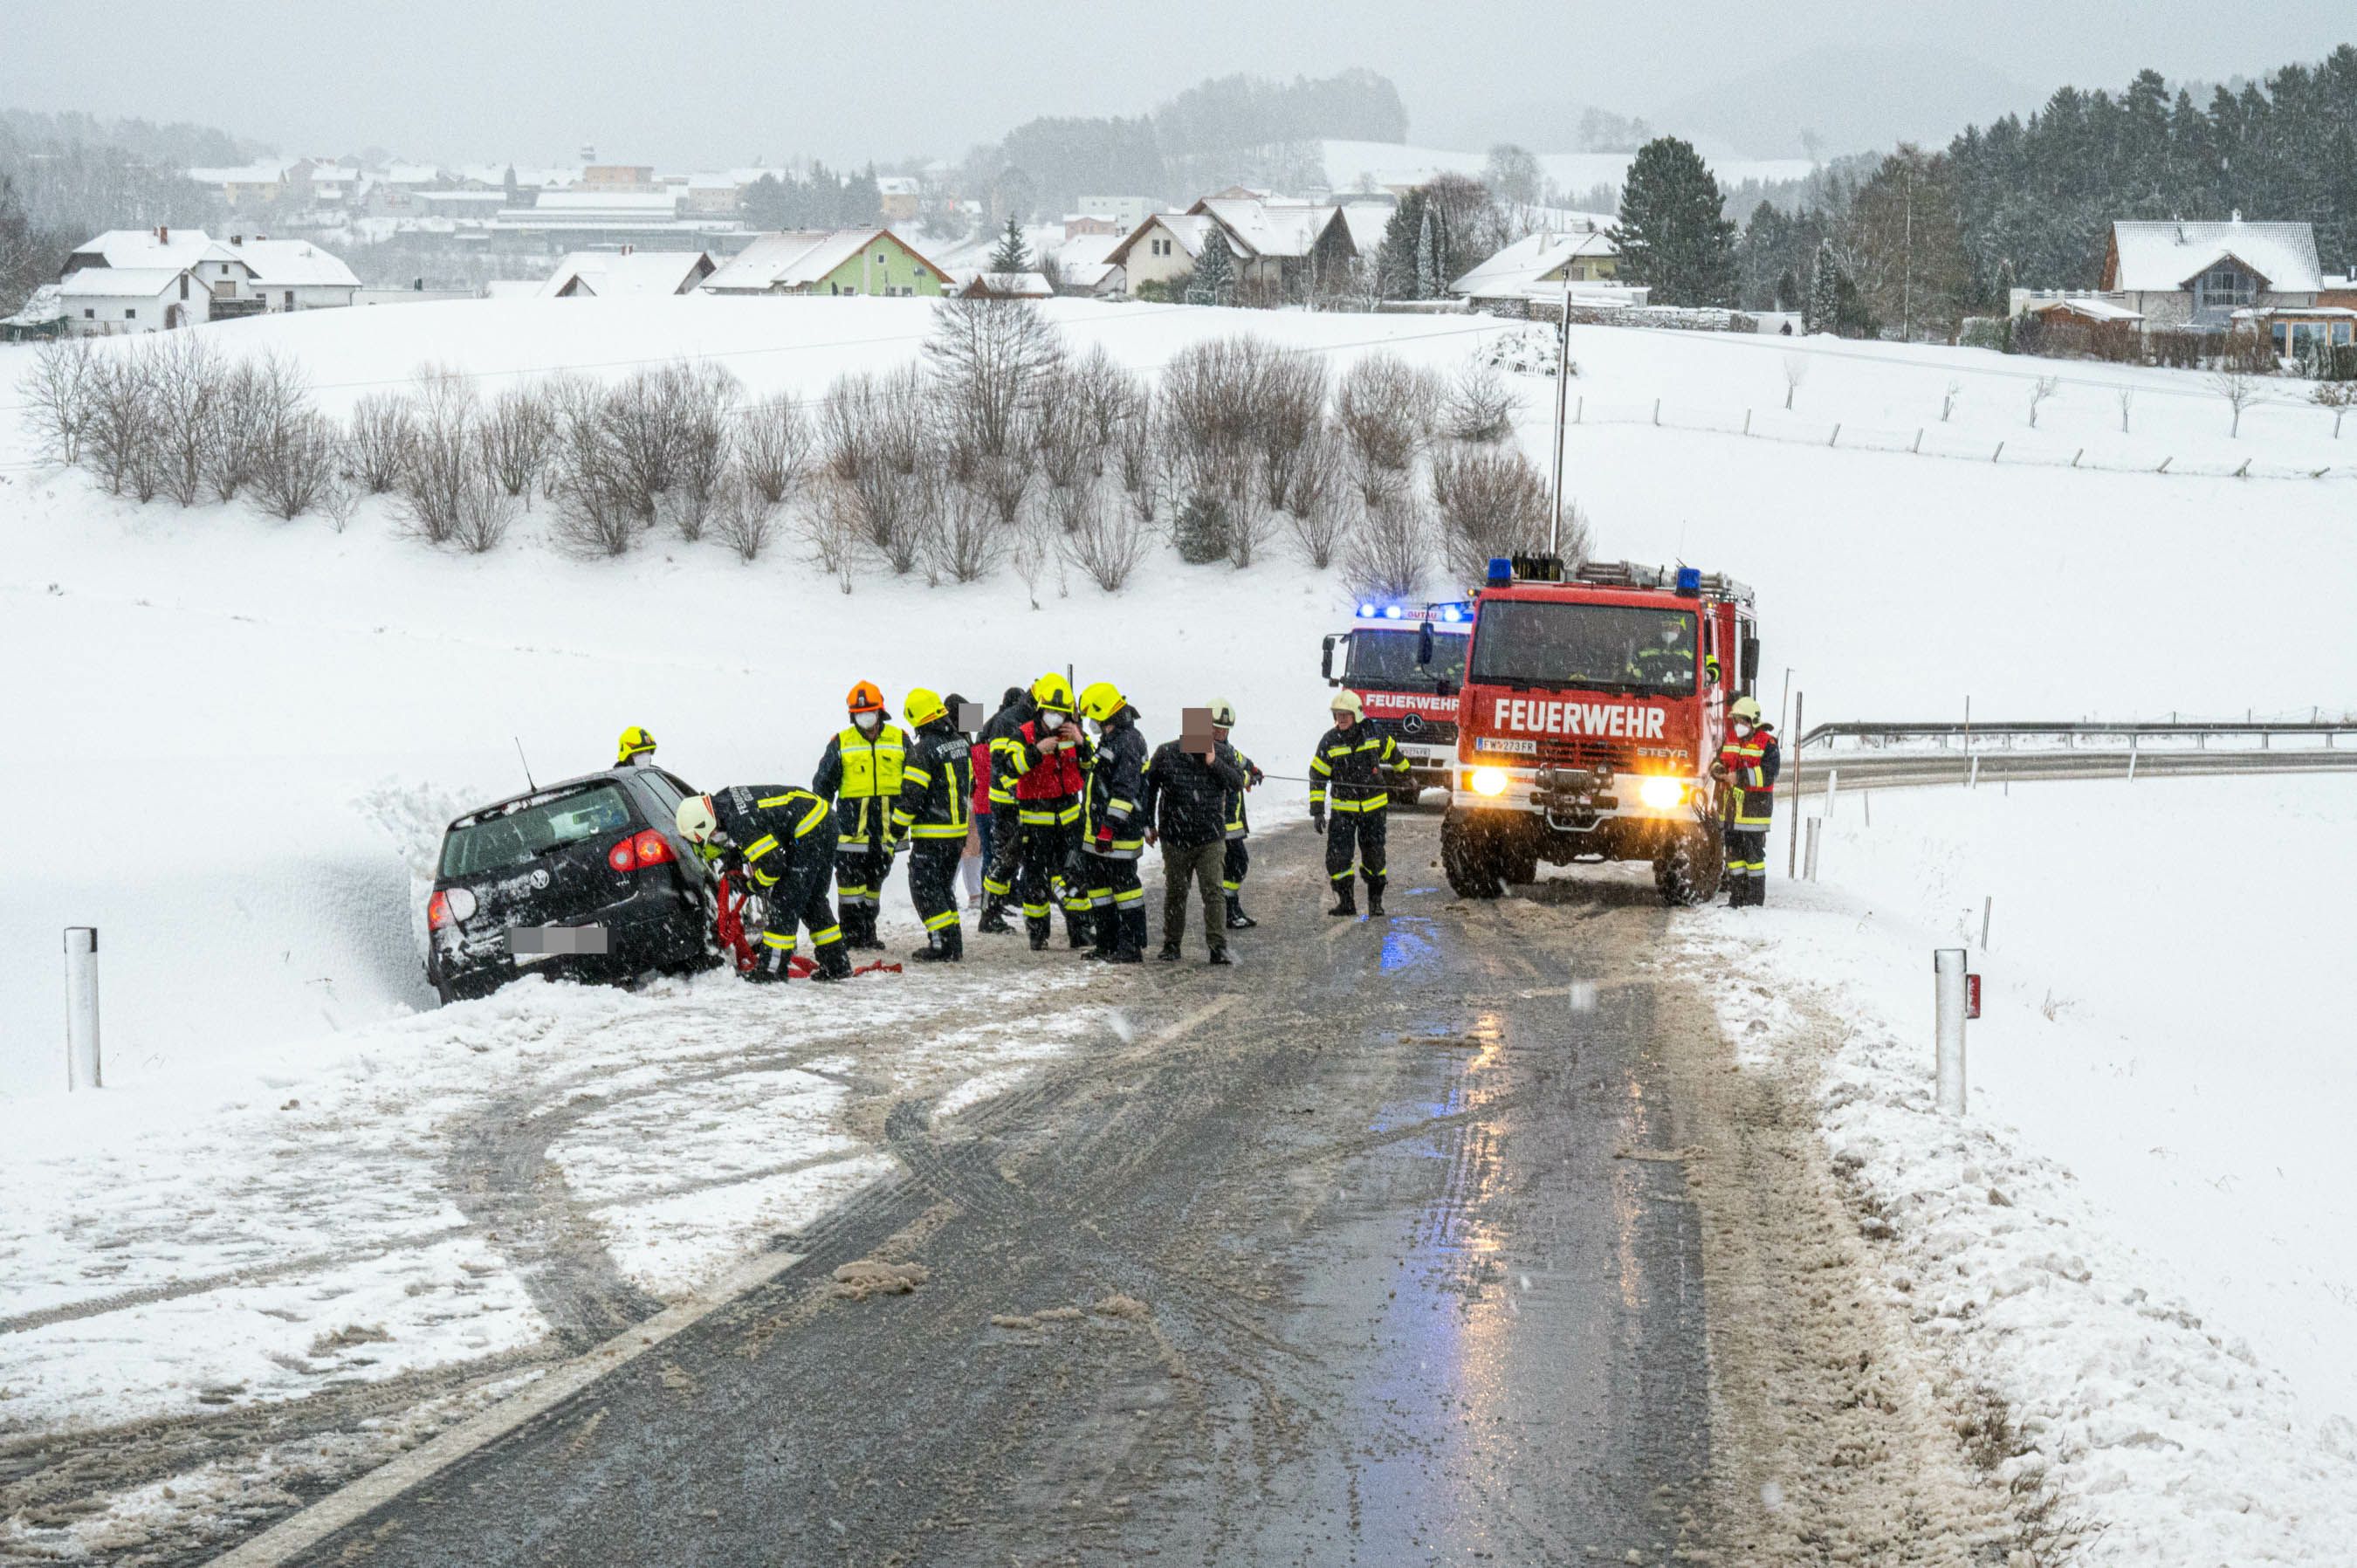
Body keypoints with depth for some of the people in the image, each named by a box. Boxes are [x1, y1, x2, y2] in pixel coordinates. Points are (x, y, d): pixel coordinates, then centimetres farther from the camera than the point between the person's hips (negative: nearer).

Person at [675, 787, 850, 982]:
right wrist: (733, 859, 13)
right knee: (812, 900, 18)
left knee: (784, 900, -6)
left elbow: (773, 862, -22)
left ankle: (772, 968, -2)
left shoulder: (740, 823, -26)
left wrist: (755, 885, -5)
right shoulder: (722, 799, 2)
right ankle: (836, 965, 23)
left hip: (809, 833, -10)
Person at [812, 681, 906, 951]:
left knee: (876, 876, 8)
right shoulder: (841, 743, 3)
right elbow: (823, 782, 8)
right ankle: (852, 930, -5)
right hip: (852, 821, -2)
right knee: (851, 875, -9)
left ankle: (868, 930, 15)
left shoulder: (899, 740, 8)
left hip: (887, 822, 2)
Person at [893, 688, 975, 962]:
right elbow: (969, 785, 18)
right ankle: (954, 943, 17)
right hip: (958, 832, 8)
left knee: (924, 888, -1)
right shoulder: (960, 743, 8)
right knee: (944, 886, 18)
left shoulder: (924, 749, -17)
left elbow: (912, 794, -18)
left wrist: (898, 827, -8)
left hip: (932, 834, -8)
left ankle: (943, 944, -7)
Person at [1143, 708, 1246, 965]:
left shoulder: (1223, 753, 0)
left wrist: (1213, 762, -22)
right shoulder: (1167, 753, -3)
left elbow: (1237, 783, -12)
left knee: (1213, 891, -9)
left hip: (1211, 839, 0)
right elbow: (1149, 787, 8)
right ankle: (1171, 945, 23)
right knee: (1175, 893, 10)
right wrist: (1148, 823, 11)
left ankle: (1218, 947, -9)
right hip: (1175, 839, 0)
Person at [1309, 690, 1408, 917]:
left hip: (1373, 807, 0)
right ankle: (1345, 902, 2)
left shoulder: (1373, 735, -5)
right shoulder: (1329, 741, -7)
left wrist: (1404, 775, 32)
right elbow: (1317, 777, -3)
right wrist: (1316, 811, -7)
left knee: (1374, 856, 3)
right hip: (1343, 809, 0)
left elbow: (1392, 753, 16)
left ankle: (1375, 901, 17)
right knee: (1338, 856, -9)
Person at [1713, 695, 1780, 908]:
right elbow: (1721, 761, 21)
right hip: (1733, 804, 7)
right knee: (1734, 851, 9)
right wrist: (1718, 769, -4)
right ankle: (1736, 898, 15)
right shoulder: (1732, 739, 13)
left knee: (1754, 851, -6)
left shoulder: (1767, 743, -8)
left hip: (1755, 804, -7)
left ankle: (1756, 900, -2)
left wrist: (1740, 777, -23)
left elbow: (1769, 773, -19)